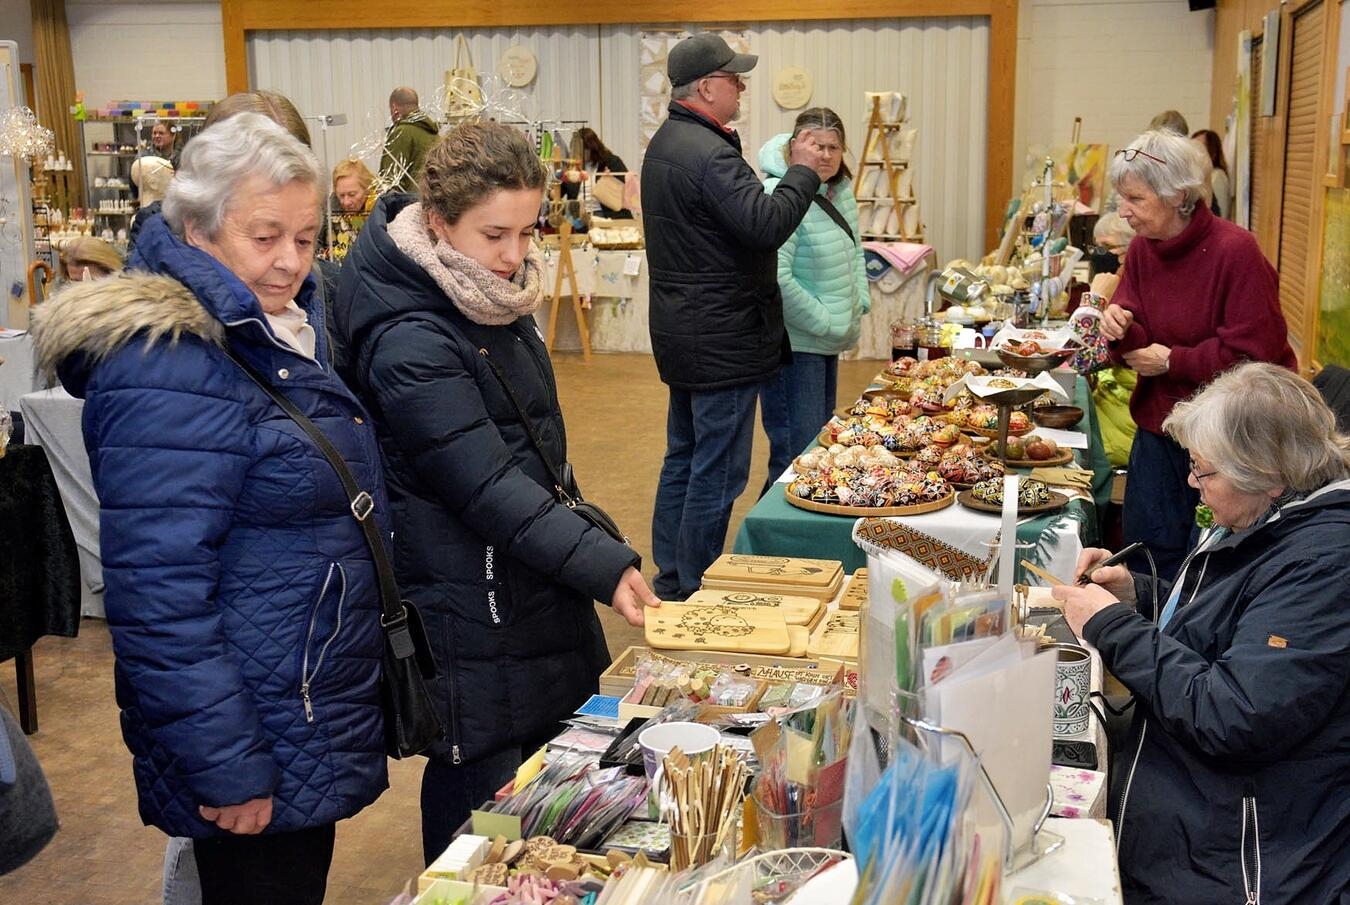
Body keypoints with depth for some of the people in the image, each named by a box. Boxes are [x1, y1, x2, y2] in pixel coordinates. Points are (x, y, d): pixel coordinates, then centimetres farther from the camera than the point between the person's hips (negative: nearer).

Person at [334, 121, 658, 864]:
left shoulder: (492, 294, 3)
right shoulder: (410, 342, -25)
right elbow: (487, 486, -29)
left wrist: (585, 544, 20)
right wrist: (603, 565, -33)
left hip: (530, 575, 9)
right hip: (472, 611, -9)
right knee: (482, 788, 6)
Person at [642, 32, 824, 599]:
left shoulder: (666, 143, 13)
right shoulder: (709, 154, -21)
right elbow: (767, 225, -28)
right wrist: (802, 171, -14)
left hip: (682, 333, 11)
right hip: (722, 339, -11)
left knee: (683, 458, 18)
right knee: (717, 473, -2)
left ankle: (670, 581, 28)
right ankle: (695, 594, 6)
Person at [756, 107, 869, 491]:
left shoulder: (840, 190, 8)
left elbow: (855, 252, 24)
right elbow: (775, 278, -27)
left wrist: (860, 302, 9)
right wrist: (824, 322, -19)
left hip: (828, 344, 10)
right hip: (793, 344, -10)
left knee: (822, 442, 18)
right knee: (797, 453, -9)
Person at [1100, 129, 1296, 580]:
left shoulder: (1235, 251, -19)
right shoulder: (1142, 249, 3)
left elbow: (1254, 355, -21)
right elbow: (1140, 346, 5)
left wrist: (1172, 361, -15)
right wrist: (1120, 327, -18)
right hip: (1159, 427, 7)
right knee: (1147, 549, 13)